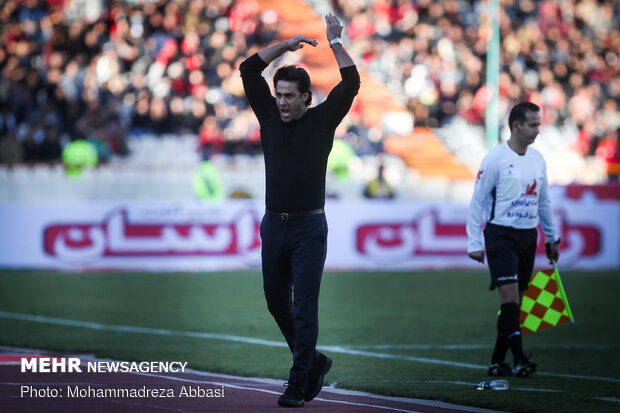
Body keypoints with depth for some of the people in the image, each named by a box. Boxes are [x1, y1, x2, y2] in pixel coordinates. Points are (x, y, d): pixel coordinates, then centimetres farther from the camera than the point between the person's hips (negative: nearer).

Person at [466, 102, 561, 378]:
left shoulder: (537, 159, 11)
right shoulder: (495, 158, -9)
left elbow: (543, 202, 21)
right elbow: (477, 201, -7)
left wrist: (552, 238, 20)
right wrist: (474, 243, -11)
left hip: (528, 236, 6)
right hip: (501, 234, -6)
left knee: (516, 300, 5)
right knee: (509, 294, -15)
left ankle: (497, 361, 12)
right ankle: (518, 359, -20)